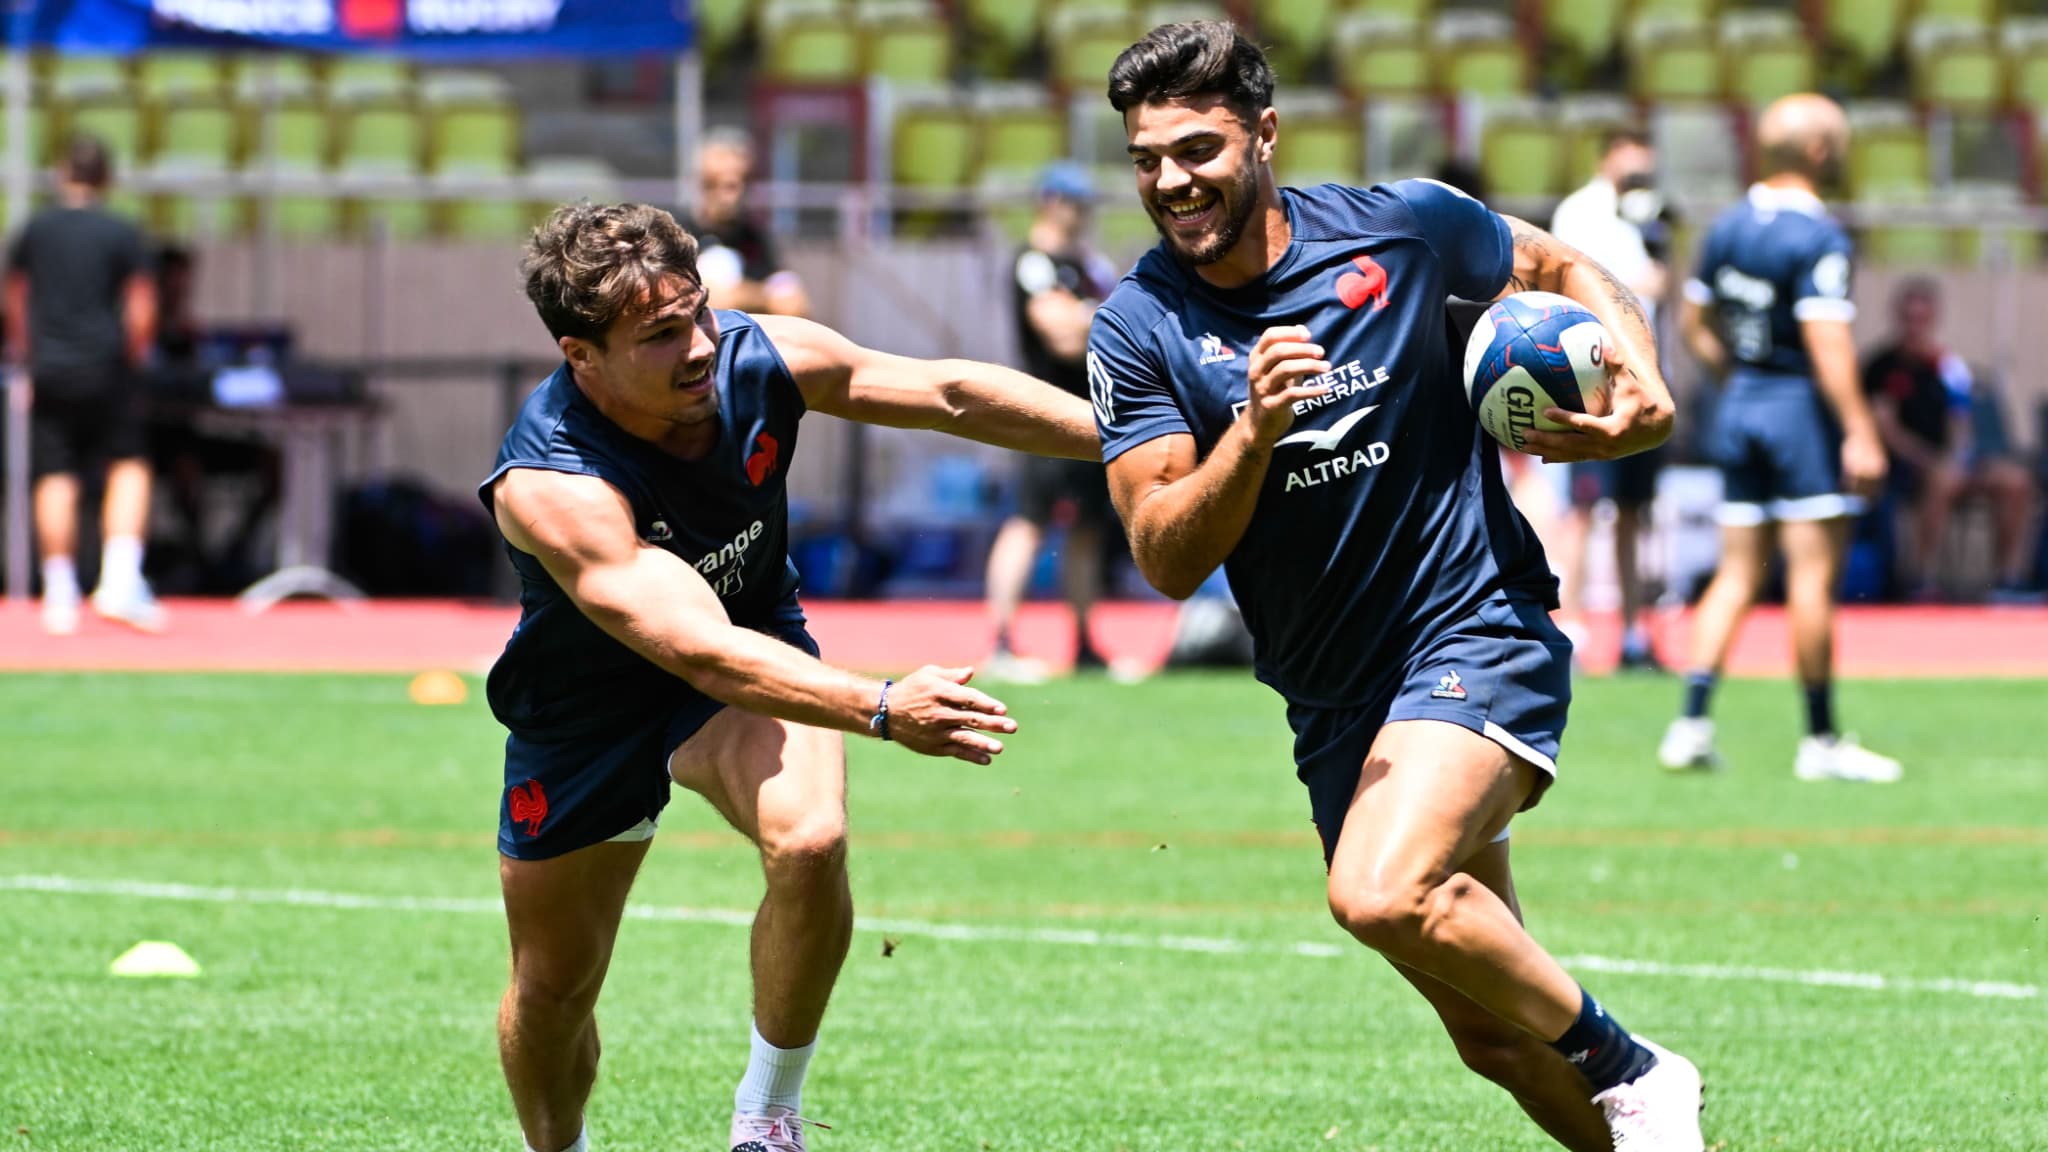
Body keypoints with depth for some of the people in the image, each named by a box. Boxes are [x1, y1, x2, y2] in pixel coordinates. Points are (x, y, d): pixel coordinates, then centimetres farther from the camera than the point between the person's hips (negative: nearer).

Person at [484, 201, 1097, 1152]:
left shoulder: (759, 358, -23)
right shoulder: (547, 485, -37)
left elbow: (953, 394, -9)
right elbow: (701, 653, -46)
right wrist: (879, 710, -57)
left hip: (758, 651, 2)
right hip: (588, 706, -2)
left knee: (810, 841, -29)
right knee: (552, 985, 8)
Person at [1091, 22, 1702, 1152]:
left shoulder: (1401, 226, -6)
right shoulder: (1138, 329, -5)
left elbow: (1565, 270, 13)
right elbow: (1166, 559, -12)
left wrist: (1638, 378, -7)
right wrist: (1254, 433, -29)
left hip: (1479, 631, -4)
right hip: (1334, 705, 4)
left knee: (1382, 893, -29)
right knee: (1494, 1036, 5)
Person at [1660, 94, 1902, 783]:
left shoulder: (1728, 227, 8)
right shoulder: (1817, 237, -16)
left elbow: (1694, 325, 15)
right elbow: (1826, 343, -22)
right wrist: (1860, 432, -23)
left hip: (1740, 407, 7)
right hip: (1803, 409, -7)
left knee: (1737, 573, 10)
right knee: (1814, 576, -2)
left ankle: (1691, 724, 2)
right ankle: (1821, 742, 3)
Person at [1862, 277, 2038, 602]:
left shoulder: (1950, 366, 15)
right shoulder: (1883, 366, 1)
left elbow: (1961, 428, 14)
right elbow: (1885, 428, -7)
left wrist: (1956, 458, -9)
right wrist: (1930, 461, -19)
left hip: (1950, 459, 5)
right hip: (1903, 463, -5)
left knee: (2015, 479, -18)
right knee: (1942, 479, -38)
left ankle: (2010, 576, -18)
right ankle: (1923, 579, -35)